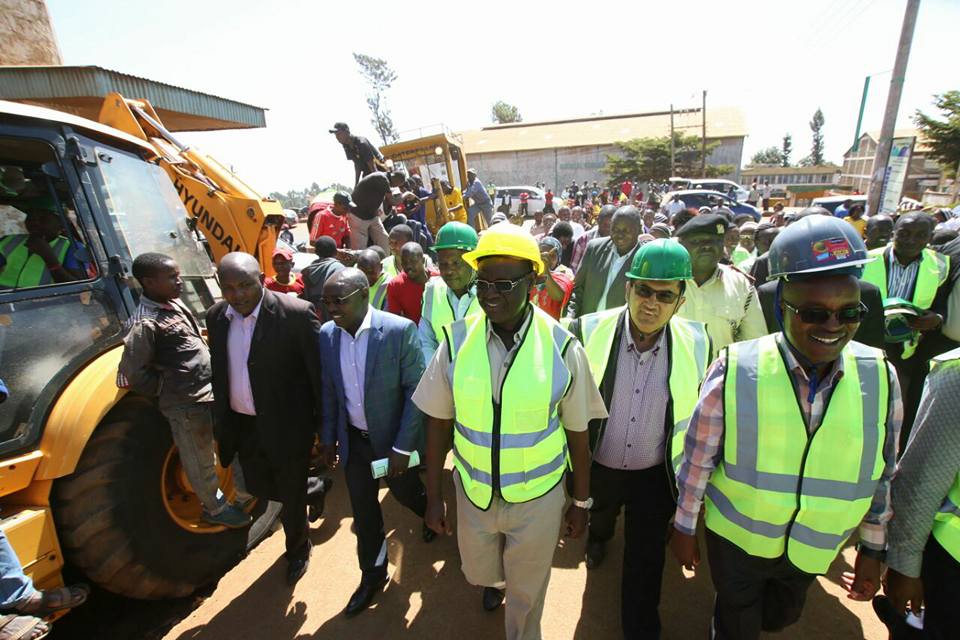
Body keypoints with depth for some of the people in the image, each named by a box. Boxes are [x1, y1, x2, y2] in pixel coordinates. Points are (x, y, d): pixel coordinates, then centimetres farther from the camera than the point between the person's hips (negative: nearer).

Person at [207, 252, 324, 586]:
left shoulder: (297, 313, -21)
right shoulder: (216, 315, -2)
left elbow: (319, 372, -15)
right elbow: (219, 371, 9)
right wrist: (220, 421, 12)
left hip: (287, 426, -5)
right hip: (244, 426, 6)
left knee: (291, 495, 14)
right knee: (259, 487, 24)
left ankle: (297, 548, 45)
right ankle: (310, 487, 55)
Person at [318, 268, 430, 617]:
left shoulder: (399, 330, -22)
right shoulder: (327, 334, -7)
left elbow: (416, 390, -19)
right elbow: (329, 390, 5)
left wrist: (403, 447, -18)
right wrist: (328, 437, 9)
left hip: (393, 438, -3)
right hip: (353, 440, 4)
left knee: (406, 493, 20)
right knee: (363, 512, 17)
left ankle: (431, 514, 56)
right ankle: (373, 574, 42)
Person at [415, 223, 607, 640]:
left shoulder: (562, 348, -18)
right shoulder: (457, 340, -14)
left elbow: (577, 433, -7)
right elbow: (438, 422, -4)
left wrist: (582, 503, 3)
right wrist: (433, 496, 1)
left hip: (538, 497, -2)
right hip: (473, 492, 3)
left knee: (525, 595, 21)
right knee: (478, 573, 30)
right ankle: (494, 580, 67)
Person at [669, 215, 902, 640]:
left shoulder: (880, 377, -13)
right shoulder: (735, 369, -23)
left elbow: (883, 474, 0)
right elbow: (697, 459, -14)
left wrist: (872, 549, 7)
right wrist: (684, 528, -5)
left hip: (815, 548, 4)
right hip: (735, 538, -3)